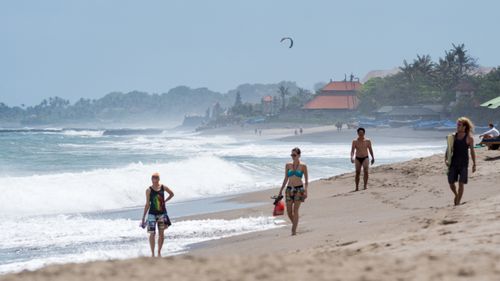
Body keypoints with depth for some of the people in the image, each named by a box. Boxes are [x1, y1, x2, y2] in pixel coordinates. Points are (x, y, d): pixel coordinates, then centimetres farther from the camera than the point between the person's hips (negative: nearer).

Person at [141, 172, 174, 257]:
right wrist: (143, 217, -1)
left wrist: (165, 201, 3)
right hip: (152, 213, -2)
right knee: (152, 234, -5)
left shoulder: (163, 187, 0)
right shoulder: (149, 190, -5)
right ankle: (152, 253, 4)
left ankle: (159, 252, 18)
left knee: (161, 234, 6)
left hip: (162, 213, 2)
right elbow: (147, 204, 0)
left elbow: (172, 194, 18)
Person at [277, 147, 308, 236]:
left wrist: (305, 190, -10)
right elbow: (286, 179, 15)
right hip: (289, 189, 4)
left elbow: (306, 180, 2)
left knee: (295, 210, -10)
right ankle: (295, 226, 22)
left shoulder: (303, 166, -1)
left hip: (299, 189, -4)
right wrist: (281, 190, 12)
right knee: (289, 211, 1)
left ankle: (294, 231, -9)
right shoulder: (288, 165, 9)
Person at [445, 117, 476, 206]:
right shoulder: (453, 136, 5)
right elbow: (449, 149, 8)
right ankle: (456, 195, 34)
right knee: (451, 182, 5)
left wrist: (474, 164, 0)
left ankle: (458, 202, 3)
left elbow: (472, 151, 1)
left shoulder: (469, 138, -3)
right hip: (453, 163, 3)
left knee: (461, 183, -5)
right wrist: (445, 159, -6)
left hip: (463, 163, -3)